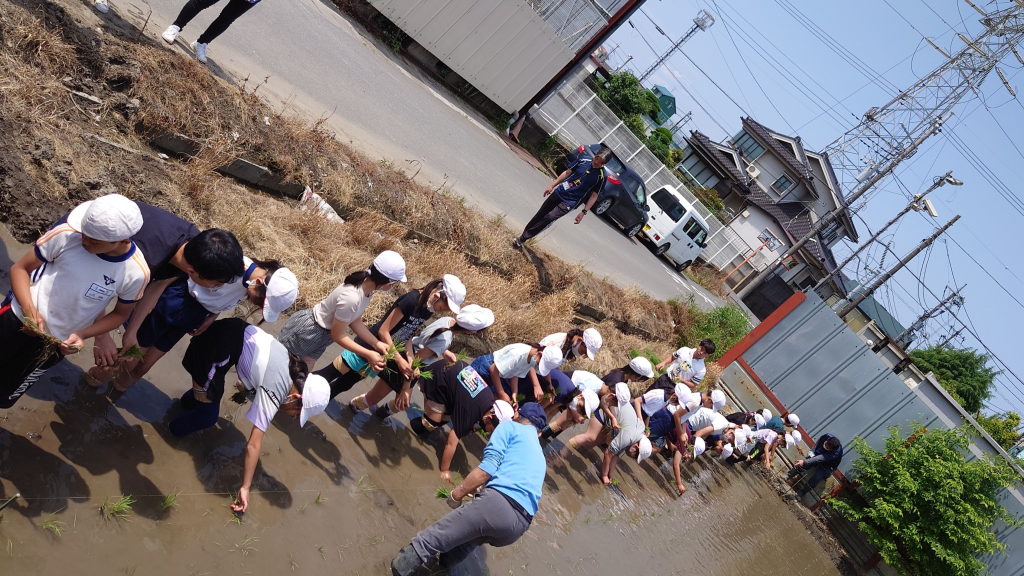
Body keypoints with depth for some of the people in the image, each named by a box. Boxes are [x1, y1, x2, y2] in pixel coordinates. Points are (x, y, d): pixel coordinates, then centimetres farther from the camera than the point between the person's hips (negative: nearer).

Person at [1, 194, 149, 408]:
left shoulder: (136, 273, -23)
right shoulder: (67, 234, -23)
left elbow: (121, 313, -3)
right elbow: (20, 268, -9)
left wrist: (83, 334, -18)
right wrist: (29, 309, -24)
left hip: (54, 343, 1)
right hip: (17, 318, 0)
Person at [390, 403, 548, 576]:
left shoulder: (510, 427, 14)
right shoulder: (539, 455, 35)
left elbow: (488, 467, -1)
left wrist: (457, 494, 6)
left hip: (498, 502, -8)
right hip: (521, 525, 8)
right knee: (468, 537, 33)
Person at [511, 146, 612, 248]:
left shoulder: (601, 177, -15)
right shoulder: (584, 159, -5)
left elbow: (594, 196, -7)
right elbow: (568, 172, 6)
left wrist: (583, 212, -10)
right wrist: (552, 185, 8)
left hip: (570, 203, -5)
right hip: (559, 192, 5)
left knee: (549, 218, -19)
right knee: (539, 215, 13)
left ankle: (522, 239, -9)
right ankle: (523, 235, 32)